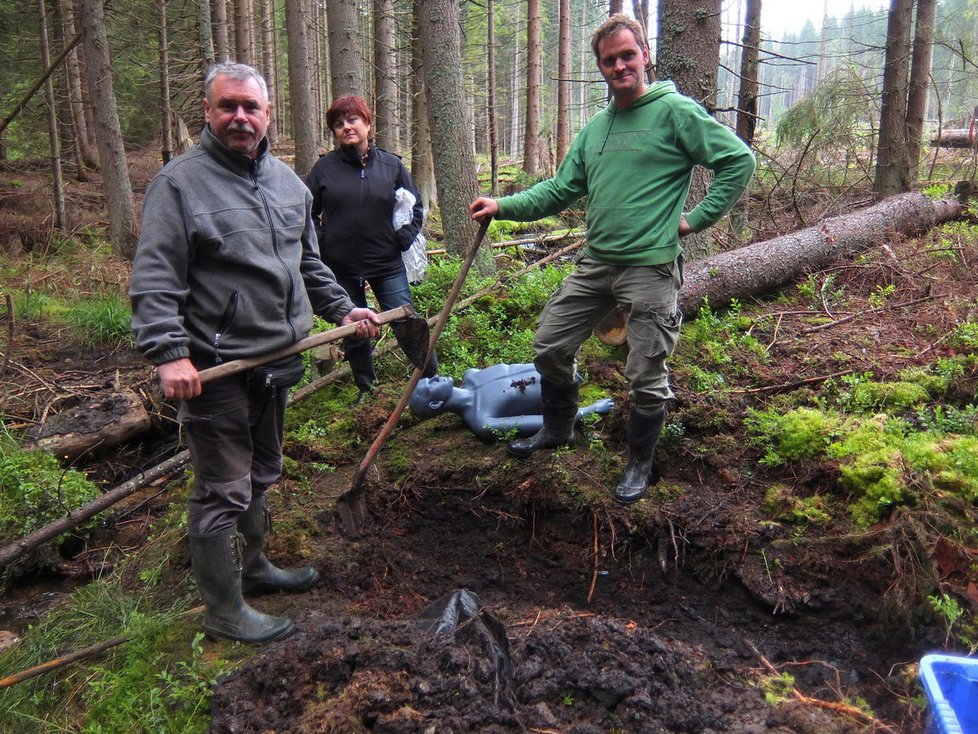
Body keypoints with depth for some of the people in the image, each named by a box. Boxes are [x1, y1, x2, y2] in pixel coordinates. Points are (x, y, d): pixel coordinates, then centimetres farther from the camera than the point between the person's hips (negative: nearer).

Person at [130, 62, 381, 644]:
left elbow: (308, 263, 23)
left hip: (277, 360, 8)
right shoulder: (181, 182, -10)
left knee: (261, 476, 22)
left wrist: (343, 309, 16)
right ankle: (225, 611, 16)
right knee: (222, 492, 1)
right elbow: (154, 280, -16)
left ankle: (253, 566, 42)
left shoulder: (287, 180, 12)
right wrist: (169, 354, -25)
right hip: (215, 370, -7)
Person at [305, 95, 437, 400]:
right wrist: (321, 244, -4)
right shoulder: (325, 167, -1)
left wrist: (403, 238, -1)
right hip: (341, 267, 1)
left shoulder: (391, 164, 1)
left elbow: (416, 205, 11)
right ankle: (366, 391, 28)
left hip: (387, 264, -1)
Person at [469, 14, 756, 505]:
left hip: (651, 267, -6)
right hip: (596, 262, 7)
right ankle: (558, 428, 36)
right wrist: (504, 206, 2)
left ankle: (639, 464, 24)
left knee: (645, 377, 2)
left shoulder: (675, 111, -6)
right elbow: (561, 189, 13)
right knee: (550, 346, 12)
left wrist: (696, 219, -10)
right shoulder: (595, 128, 13)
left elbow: (739, 160, -9)